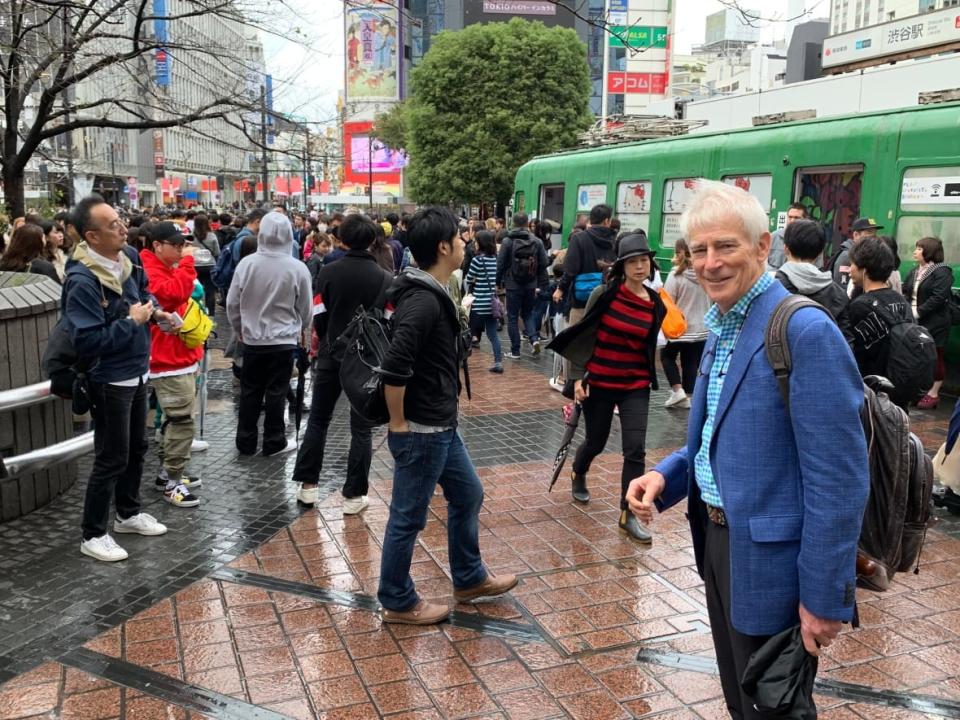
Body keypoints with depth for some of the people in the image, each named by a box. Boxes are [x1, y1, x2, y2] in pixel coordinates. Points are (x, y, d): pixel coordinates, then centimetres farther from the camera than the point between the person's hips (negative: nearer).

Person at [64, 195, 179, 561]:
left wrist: (153, 310, -2)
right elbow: (86, 341, -30)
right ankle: (93, 535, 19)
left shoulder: (127, 257, -3)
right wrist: (132, 321, -23)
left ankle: (128, 513, 40)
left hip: (137, 373, 8)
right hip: (109, 381, -8)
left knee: (136, 447, 21)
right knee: (111, 458, 2)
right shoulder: (82, 281, -27)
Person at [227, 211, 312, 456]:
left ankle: (245, 442, 21)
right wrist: (301, 329, 18)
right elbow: (305, 308, -2)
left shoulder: (246, 263, -10)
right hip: (283, 339, -2)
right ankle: (274, 442, 16)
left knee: (250, 391, 13)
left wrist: (239, 328, 17)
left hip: (252, 339, 2)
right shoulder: (297, 268, -14)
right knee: (276, 392, 8)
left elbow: (232, 303, -2)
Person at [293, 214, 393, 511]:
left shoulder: (328, 273, -5)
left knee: (318, 420, 16)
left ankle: (307, 485, 19)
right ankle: (354, 495, 8)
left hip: (332, 356, 1)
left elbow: (317, 317, -2)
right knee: (361, 428, 6)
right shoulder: (386, 278, -7)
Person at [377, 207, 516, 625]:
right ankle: (397, 603, 23)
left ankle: (469, 579, 39)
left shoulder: (434, 294, 9)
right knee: (408, 517, 5)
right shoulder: (423, 301, -23)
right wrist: (398, 424, -21)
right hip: (420, 432, -10)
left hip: (442, 426, 10)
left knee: (467, 495, 22)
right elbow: (394, 368, -30)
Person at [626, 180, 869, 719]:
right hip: (719, 542, 8)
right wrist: (665, 477, -1)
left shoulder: (805, 331, -21)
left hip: (770, 562, -8)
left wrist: (825, 596, -20)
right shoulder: (723, 326, 8)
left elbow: (839, 480, -22)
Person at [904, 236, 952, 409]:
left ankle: (933, 394, 8)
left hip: (934, 324, -8)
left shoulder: (942, 272, -10)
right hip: (914, 322, 8)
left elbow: (938, 297, -19)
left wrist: (917, 312, -20)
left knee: (934, 358, 1)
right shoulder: (914, 272, 15)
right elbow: (906, 293, 11)